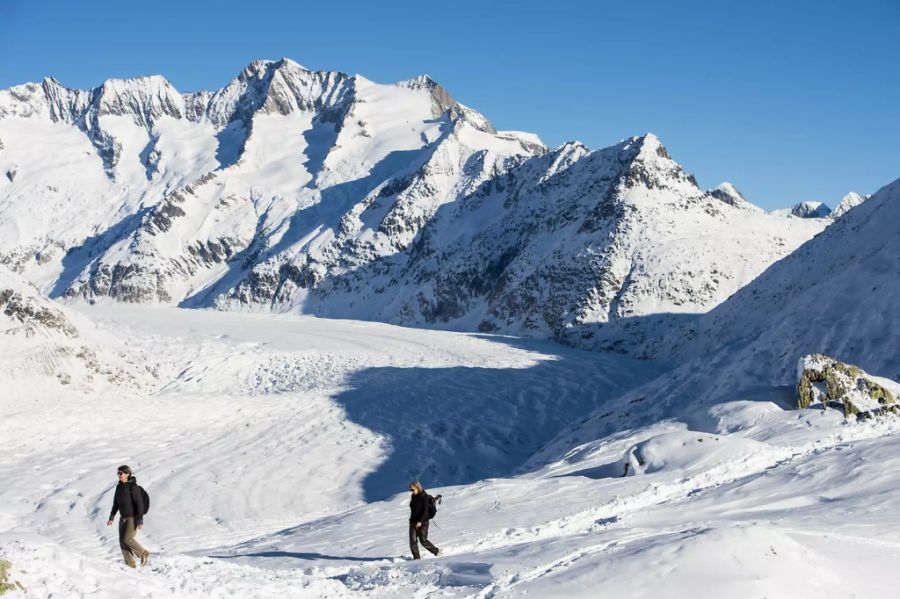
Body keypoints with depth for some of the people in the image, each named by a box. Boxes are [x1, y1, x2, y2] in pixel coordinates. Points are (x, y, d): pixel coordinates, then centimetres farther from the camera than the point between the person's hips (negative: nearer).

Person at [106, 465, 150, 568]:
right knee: (122, 540, 0)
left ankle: (144, 553, 7)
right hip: (123, 517, 7)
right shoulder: (119, 487, 5)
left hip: (133, 517, -7)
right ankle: (130, 563, 8)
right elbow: (116, 504, 14)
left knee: (127, 539, -13)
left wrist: (140, 521, -21)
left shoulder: (133, 487, -17)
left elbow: (140, 504, -18)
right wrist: (111, 518, 10)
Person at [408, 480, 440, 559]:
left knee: (423, 541, -4)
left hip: (422, 522, -6)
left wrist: (420, 521, -26)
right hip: (413, 521, 6)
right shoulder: (413, 496, 9)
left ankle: (437, 551, 17)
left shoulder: (424, 496, -12)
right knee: (413, 541, -4)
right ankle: (416, 558, 2)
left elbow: (426, 510, -18)